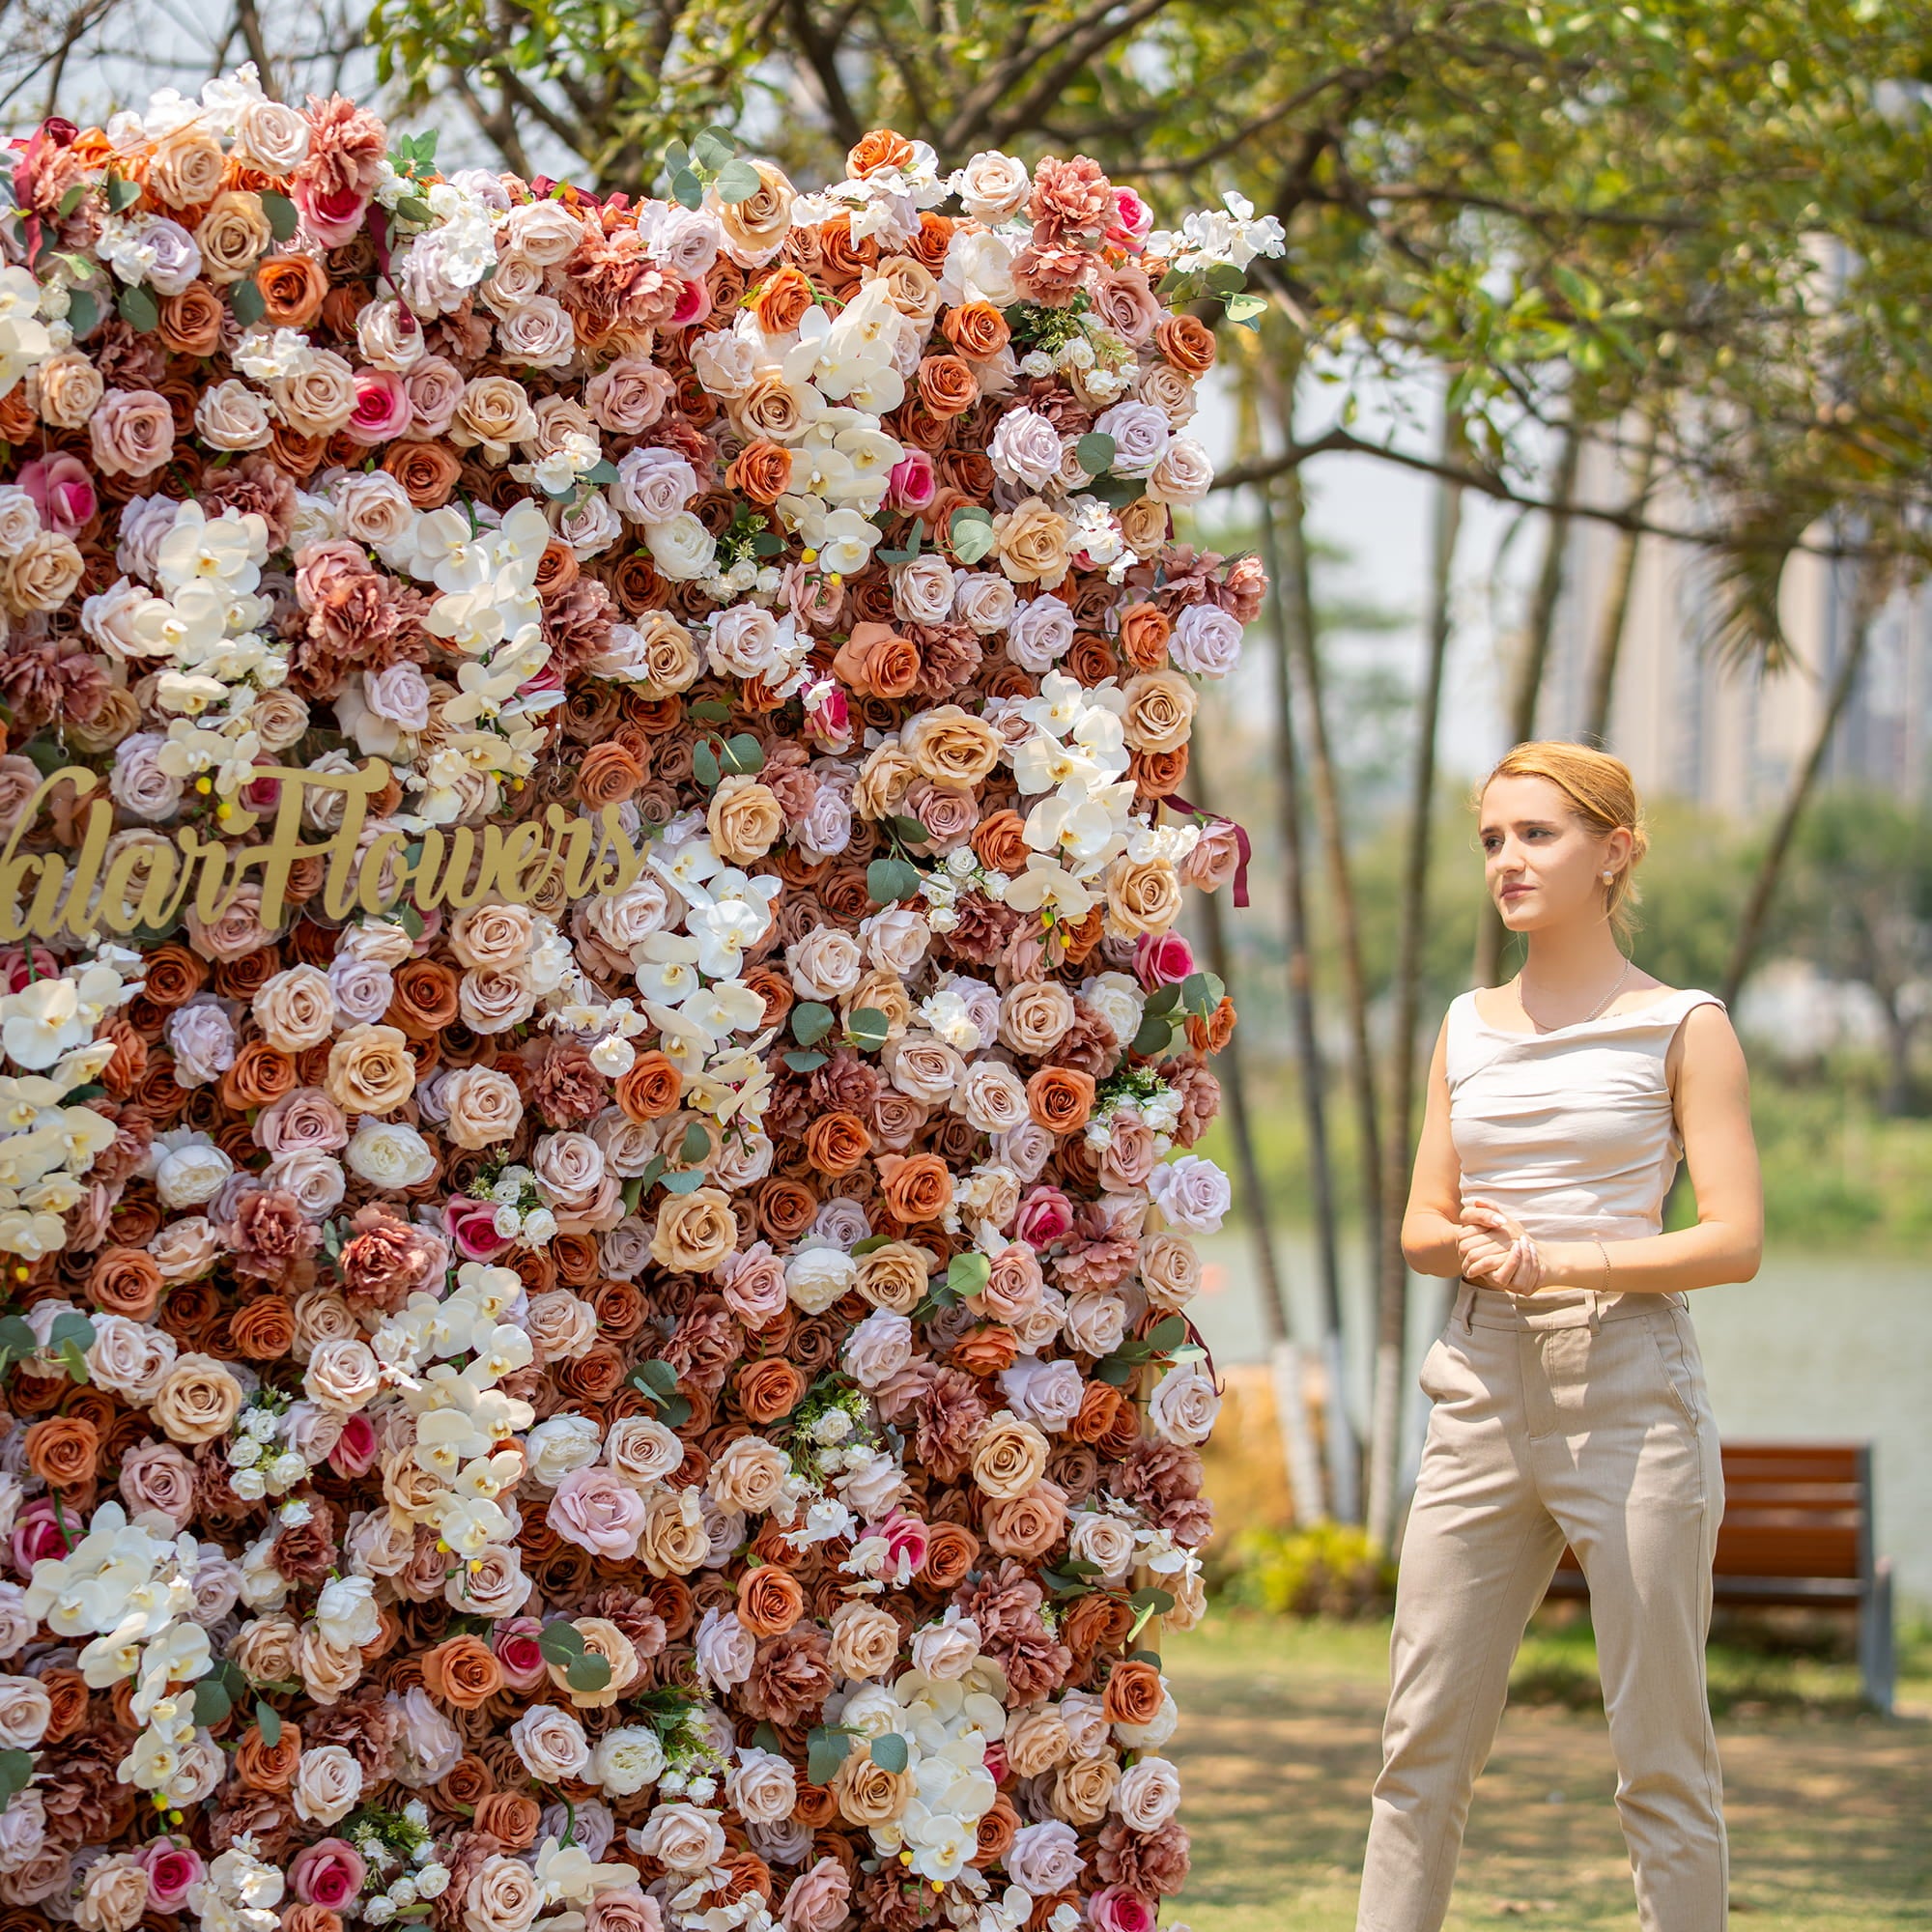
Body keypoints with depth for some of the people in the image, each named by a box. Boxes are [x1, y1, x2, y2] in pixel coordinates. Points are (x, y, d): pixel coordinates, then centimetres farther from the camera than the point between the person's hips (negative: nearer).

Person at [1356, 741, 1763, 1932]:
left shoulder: (1682, 1029, 0)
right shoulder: (1469, 1028, 14)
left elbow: (1736, 1241, -7)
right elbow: (1422, 1228, 14)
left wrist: (1563, 1261, -19)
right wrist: (1469, 1241, -9)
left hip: (1630, 1396, -5)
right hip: (1484, 1392, 5)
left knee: (1661, 1750, -2)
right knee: (1425, 1740, 2)